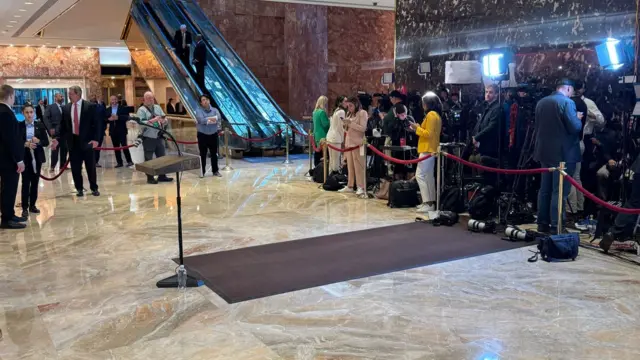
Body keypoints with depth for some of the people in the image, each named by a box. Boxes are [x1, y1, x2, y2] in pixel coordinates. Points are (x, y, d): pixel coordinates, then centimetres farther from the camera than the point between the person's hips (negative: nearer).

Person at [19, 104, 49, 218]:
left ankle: (32, 205, 20)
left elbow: (46, 142, 2)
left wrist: (38, 141, -17)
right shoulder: (19, 126, -1)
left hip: (37, 157, 2)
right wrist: (25, 144, -22)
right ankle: (25, 208, 2)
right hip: (25, 158, -2)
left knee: (35, 182, 9)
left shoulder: (40, 125, 3)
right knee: (25, 183, -3)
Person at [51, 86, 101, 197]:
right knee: (75, 167, 6)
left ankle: (94, 188, 19)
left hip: (87, 141, -3)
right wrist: (58, 139, -1)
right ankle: (79, 189, 18)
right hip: (73, 141, 3)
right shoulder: (66, 108, 7)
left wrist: (95, 139, -16)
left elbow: (97, 124, -7)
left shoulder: (90, 106, -5)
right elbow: (63, 126, 10)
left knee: (91, 166, 6)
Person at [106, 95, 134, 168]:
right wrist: (109, 119, -15)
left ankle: (129, 161, 0)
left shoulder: (123, 108, -1)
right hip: (113, 131, 4)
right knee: (116, 147, 6)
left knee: (124, 145, -8)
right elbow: (104, 120, 6)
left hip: (121, 130, -4)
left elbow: (127, 117, -12)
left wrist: (118, 117, -23)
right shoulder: (107, 109, 10)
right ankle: (119, 163, 10)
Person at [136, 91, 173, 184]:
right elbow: (140, 123, -19)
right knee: (149, 159, 3)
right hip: (148, 138, -6)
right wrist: (153, 120, -25)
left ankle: (162, 176, 22)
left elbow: (165, 120, 10)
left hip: (159, 137, 6)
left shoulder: (158, 107, 11)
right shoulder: (141, 110, -6)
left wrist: (164, 121, -13)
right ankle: (150, 178, 11)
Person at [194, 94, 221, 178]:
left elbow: (219, 118, -17)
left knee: (214, 154, 9)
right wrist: (212, 119, -20)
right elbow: (201, 120, -23)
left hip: (213, 134, 2)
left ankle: (215, 171, 19)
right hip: (202, 135, -2)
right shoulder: (198, 110, -6)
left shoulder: (214, 110, 2)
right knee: (202, 154, 3)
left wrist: (207, 120, -24)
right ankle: (202, 171, 12)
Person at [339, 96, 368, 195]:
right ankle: (350, 186, 12)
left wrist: (350, 123, -18)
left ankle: (361, 187, -7)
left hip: (357, 143, -7)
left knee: (358, 165, -8)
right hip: (348, 142, 7)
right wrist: (345, 125, 1)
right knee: (349, 165, 8)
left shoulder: (362, 113, -5)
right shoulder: (349, 114, 16)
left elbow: (363, 128, -13)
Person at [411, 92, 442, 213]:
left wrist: (417, 128, -9)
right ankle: (431, 202, 16)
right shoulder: (436, 115, 16)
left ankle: (428, 203, -13)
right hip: (432, 149, 11)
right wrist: (419, 128, 11)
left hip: (427, 150, -11)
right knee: (428, 176, 13)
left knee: (420, 175, -11)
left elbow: (429, 134, -19)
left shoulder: (431, 114, -15)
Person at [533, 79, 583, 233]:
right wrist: (578, 119, 2)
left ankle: (542, 223, 17)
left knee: (544, 189, 12)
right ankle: (556, 226, -1)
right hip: (563, 153, -7)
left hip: (545, 151, 7)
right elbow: (575, 128, -17)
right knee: (560, 191, -3)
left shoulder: (541, 102, 9)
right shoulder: (567, 102, -13)